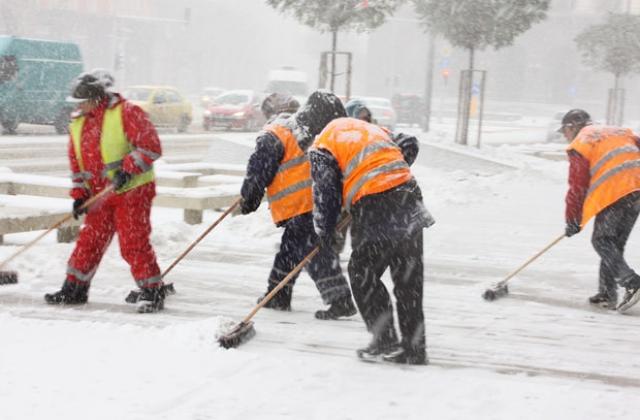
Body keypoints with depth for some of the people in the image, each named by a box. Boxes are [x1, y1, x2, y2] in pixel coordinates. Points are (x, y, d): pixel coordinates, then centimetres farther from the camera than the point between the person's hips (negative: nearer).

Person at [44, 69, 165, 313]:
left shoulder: (126, 113, -10)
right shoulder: (78, 125, 12)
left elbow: (151, 145, -15)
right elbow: (77, 164, 18)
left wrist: (127, 169, -22)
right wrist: (79, 195, 8)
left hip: (132, 190, -6)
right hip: (100, 195, 7)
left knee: (133, 243, -9)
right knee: (89, 241, 8)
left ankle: (153, 292, -1)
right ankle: (75, 288, 20)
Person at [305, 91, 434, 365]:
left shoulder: (322, 148, 0)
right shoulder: (371, 128, 21)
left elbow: (324, 194, -1)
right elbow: (408, 148, 22)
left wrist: (324, 233, 12)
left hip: (376, 215, -7)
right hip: (410, 204, 7)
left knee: (363, 276, 11)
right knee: (409, 280, 13)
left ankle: (386, 343, 9)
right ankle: (414, 349, 18)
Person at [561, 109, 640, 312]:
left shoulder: (580, 144, 5)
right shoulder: (619, 131, 27)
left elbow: (578, 186, 1)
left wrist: (573, 220, 6)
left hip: (614, 193, -7)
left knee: (601, 241, 0)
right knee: (615, 242, 14)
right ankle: (607, 292, 11)